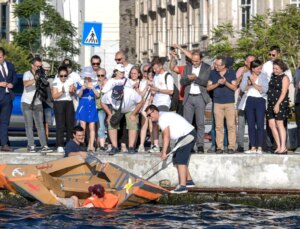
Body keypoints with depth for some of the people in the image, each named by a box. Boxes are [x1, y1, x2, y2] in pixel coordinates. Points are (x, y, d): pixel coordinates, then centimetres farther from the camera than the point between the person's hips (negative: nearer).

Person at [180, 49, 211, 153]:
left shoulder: (207, 68, 3)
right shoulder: (187, 67, 13)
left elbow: (206, 82, -7)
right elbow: (182, 82, 7)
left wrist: (196, 78, -18)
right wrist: (188, 78, -13)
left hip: (200, 97, -3)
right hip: (188, 98, 3)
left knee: (200, 123, -4)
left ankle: (200, 145, -2)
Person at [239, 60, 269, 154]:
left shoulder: (263, 76, 2)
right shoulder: (246, 75, 7)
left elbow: (265, 89, -8)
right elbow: (242, 88, 1)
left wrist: (254, 84, -15)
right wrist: (248, 84, -17)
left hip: (260, 101, -2)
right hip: (249, 100, 2)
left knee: (260, 124, -7)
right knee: (251, 124, 2)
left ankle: (259, 147, -6)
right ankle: (253, 147, 5)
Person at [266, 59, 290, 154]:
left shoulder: (284, 78, -4)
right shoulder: (272, 76, 16)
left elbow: (283, 93, -11)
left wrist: (278, 104, -17)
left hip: (281, 103, -7)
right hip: (271, 103, 7)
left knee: (279, 124, -10)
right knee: (272, 125, 2)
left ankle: (283, 147, -11)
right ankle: (278, 146, 6)